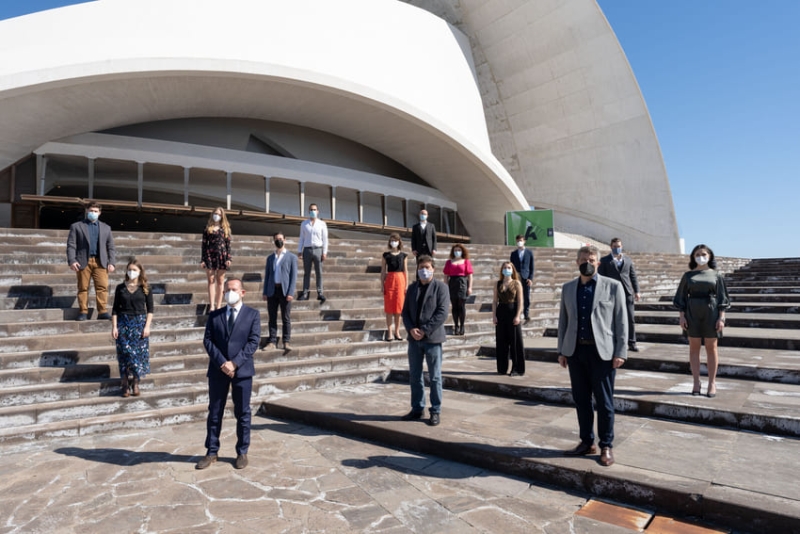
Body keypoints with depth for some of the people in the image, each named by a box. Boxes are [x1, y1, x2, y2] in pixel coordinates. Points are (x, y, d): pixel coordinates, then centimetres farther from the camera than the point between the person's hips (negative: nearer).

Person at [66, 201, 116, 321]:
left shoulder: (106, 228, 18)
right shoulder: (76, 226, 12)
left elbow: (111, 247, 14)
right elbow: (71, 245, 5)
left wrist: (111, 262, 3)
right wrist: (72, 261, -8)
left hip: (101, 262, 1)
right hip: (83, 261, -1)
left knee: (102, 287, -9)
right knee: (83, 288, 1)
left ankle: (103, 312, -9)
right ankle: (83, 312, 7)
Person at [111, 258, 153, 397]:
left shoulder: (145, 288, 2)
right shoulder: (120, 288, 4)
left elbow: (150, 309, 1)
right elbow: (115, 309, 5)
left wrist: (147, 326, -7)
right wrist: (114, 327, -3)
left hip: (140, 322, -1)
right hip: (123, 323, 1)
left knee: (139, 352, -1)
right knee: (125, 352, -3)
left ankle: (135, 382, 10)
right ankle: (125, 382, 6)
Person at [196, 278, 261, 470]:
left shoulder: (252, 314, 2)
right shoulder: (214, 315, 9)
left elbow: (253, 341, -6)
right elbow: (208, 341, 0)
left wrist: (235, 363, -16)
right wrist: (222, 363, -13)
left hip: (242, 370, -2)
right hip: (217, 370, 2)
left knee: (242, 413, 6)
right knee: (214, 413, 10)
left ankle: (242, 453, 19)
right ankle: (211, 452, 23)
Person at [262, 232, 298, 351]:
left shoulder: (292, 257, 4)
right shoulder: (270, 258, 16)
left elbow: (293, 276, -2)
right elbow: (267, 275, 14)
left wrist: (290, 293, -11)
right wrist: (264, 292, 5)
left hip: (285, 290, -3)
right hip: (272, 291, 3)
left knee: (286, 318, 0)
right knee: (272, 318, 4)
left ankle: (286, 342, 4)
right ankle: (272, 341, 9)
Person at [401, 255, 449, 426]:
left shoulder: (440, 287, -2)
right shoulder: (412, 287, 12)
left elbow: (442, 313, -11)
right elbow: (405, 311, 10)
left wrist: (425, 330, -16)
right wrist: (411, 329, -8)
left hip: (432, 338, -5)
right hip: (414, 338, 5)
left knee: (435, 377, 4)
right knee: (415, 376, 11)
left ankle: (435, 411, 16)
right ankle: (417, 409, 24)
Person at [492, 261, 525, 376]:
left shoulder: (517, 283, 2)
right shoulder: (498, 284, 9)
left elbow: (520, 301, -3)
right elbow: (495, 301, 7)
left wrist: (518, 316, -13)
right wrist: (494, 315, -2)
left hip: (513, 312, -3)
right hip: (501, 313, 3)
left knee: (515, 341, 0)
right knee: (501, 341, 6)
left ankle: (517, 369, 8)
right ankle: (502, 368, 16)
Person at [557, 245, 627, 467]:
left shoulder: (613, 286, -1)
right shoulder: (568, 288, 9)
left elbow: (621, 321, -2)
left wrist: (620, 353, -8)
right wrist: (562, 351, 8)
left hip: (602, 352, -3)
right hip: (575, 351, 4)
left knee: (604, 402, 6)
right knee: (581, 400, 11)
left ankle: (606, 446, 20)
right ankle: (587, 442, 25)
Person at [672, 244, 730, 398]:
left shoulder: (716, 275, 5)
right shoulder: (688, 275, 6)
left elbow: (722, 297, 3)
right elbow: (682, 296, 5)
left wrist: (721, 317, -6)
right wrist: (682, 316, -3)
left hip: (711, 312, -1)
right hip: (692, 312, 1)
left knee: (711, 347, 4)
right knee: (694, 347, 4)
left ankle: (712, 383, 14)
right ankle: (696, 382, 13)